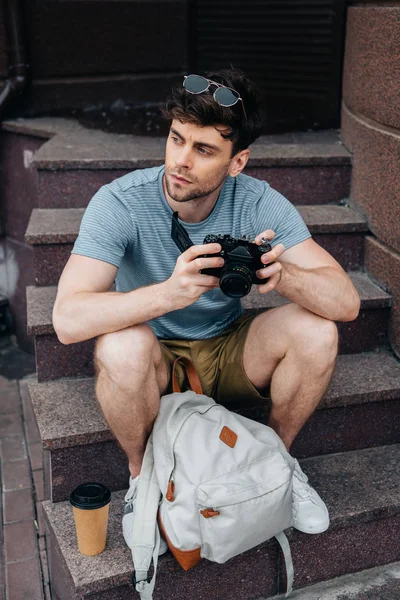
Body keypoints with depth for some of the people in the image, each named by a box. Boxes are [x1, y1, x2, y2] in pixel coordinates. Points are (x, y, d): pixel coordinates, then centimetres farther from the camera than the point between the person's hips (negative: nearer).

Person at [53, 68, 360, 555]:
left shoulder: (259, 203, -17)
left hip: (227, 351, 3)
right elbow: (68, 320, -35)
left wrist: (283, 275, -44)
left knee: (316, 331, -22)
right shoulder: (121, 202, -24)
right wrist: (169, 292, -51)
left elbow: (346, 302, -22)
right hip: (152, 359, -2)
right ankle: (142, 476, -4)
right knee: (122, 345, -35)